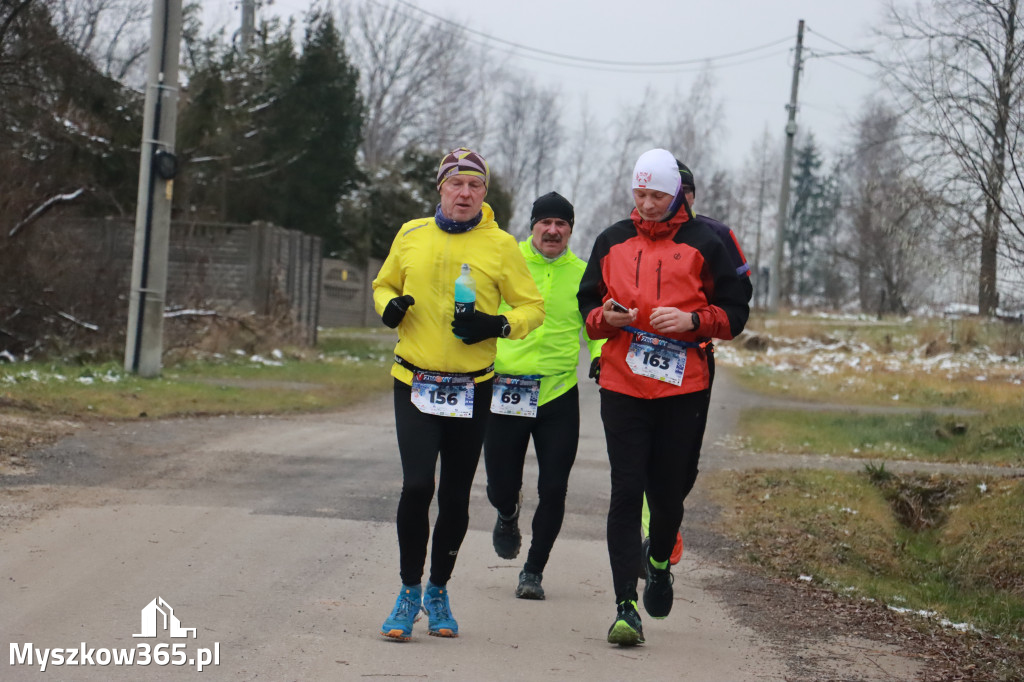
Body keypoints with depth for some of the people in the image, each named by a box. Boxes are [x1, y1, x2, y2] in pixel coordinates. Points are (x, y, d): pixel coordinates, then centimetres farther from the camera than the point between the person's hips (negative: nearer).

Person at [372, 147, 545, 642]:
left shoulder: (500, 245, -2)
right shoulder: (411, 235, 4)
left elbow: (532, 307, 3)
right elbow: (384, 284, 19)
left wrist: (497, 326, -17)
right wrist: (388, 306, -4)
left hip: (472, 389, 0)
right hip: (415, 384, 0)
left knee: (455, 496, 8)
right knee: (416, 486, -14)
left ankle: (438, 591, 28)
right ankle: (409, 592, 3)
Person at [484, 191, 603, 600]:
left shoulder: (582, 274, 5)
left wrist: (601, 358, -6)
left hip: (558, 394, 0)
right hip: (504, 391, 0)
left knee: (553, 490, -2)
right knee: (501, 487, 4)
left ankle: (534, 570, 16)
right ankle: (508, 517, 42)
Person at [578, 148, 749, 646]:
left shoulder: (703, 244, 3)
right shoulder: (611, 242, 11)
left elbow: (735, 313, 4)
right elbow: (587, 305, 17)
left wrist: (692, 319, -14)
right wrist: (607, 317, -6)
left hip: (683, 390, -1)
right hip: (622, 387, 1)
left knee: (669, 492, 6)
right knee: (626, 493, -6)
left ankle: (659, 564, 38)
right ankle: (625, 607, -7)